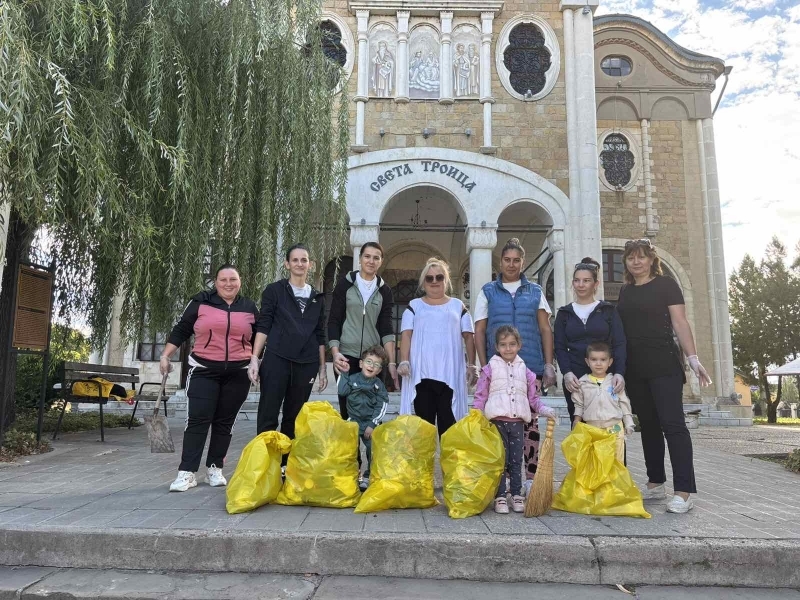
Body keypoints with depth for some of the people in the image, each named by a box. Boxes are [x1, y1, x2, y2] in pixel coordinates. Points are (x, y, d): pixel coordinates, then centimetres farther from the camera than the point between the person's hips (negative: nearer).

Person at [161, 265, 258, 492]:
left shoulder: (249, 307, 9)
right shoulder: (201, 302, 2)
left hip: (237, 373, 2)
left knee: (224, 422, 6)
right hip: (204, 371, -2)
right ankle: (187, 472, -4)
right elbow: (180, 330, 5)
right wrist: (165, 356, -1)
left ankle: (214, 469, 15)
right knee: (197, 420, -7)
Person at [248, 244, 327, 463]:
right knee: (268, 416, -3)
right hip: (276, 360, -3)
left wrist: (322, 367, 11)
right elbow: (263, 326, -1)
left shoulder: (317, 298, 14)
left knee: (294, 417, 8)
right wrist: (254, 358, -10)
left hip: (306, 364, 3)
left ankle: (285, 463, 17)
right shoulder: (274, 290, 5)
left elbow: (320, 335, 15)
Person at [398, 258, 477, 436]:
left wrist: (471, 365, 4)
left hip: (450, 373, 0)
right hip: (422, 373, 0)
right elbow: (406, 335, 5)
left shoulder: (458, 306, 15)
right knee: (424, 420, 1)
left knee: (448, 421, -3)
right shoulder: (414, 306, 14)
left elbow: (468, 336, 12)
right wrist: (404, 362, -8)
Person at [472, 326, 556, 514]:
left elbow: (533, 397, 14)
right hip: (497, 421, -3)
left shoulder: (525, 371, 11)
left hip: (518, 422, 3)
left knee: (516, 461, 9)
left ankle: (517, 495, 19)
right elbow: (480, 396, 1)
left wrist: (544, 409, -3)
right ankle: (500, 497, 8)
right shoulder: (490, 369, 3)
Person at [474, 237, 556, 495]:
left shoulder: (535, 292, 12)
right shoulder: (488, 292, 9)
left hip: (531, 367, 1)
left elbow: (546, 330, 10)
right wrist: (485, 367, -2)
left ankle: (531, 477, 10)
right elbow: (479, 332, 6)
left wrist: (549, 364, 1)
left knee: (530, 420, 1)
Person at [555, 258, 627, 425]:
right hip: (574, 379, 1)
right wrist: (567, 372, -11)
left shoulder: (609, 310, 8)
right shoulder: (564, 313, 12)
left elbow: (619, 344, 2)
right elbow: (560, 347, 6)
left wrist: (619, 372, -14)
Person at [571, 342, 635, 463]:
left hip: (614, 427, 0)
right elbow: (578, 405, 8)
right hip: (591, 428, 0)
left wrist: (628, 424, 5)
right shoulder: (582, 383, 2)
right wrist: (577, 426, 5)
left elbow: (624, 403, 8)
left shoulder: (615, 381, 3)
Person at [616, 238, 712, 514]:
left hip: (664, 366, -5)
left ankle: (683, 491, -7)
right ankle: (655, 483, 19)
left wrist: (693, 358, -14)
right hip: (634, 369, 5)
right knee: (648, 425, 10)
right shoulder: (625, 291, 14)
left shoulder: (666, 285, 0)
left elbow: (680, 323, -5)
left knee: (672, 423, -9)